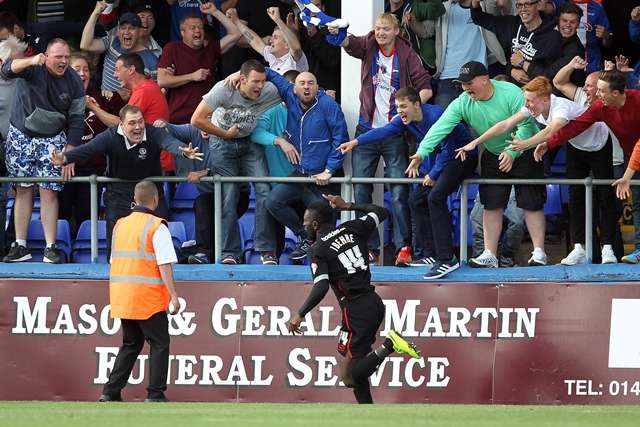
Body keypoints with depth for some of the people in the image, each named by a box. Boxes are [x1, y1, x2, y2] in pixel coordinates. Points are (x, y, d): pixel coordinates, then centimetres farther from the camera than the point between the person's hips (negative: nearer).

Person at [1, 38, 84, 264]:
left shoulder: (73, 82, -5)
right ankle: (20, 246, 6)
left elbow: (76, 120, -1)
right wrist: (31, 61, -51)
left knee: (49, 192, -7)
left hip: (52, 139, 1)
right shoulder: (33, 69, -12)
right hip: (21, 136, -1)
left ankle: (51, 248, -4)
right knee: (23, 191, 1)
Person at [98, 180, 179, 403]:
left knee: (131, 343, 16)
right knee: (160, 343, 3)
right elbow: (164, 264, -15)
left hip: (121, 295, 7)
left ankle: (111, 392, 9)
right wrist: (173, 295, -14)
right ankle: (155, 394, -4)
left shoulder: (120, 225, 12)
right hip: (148, 297, -7)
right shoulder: (157, 227, -9)